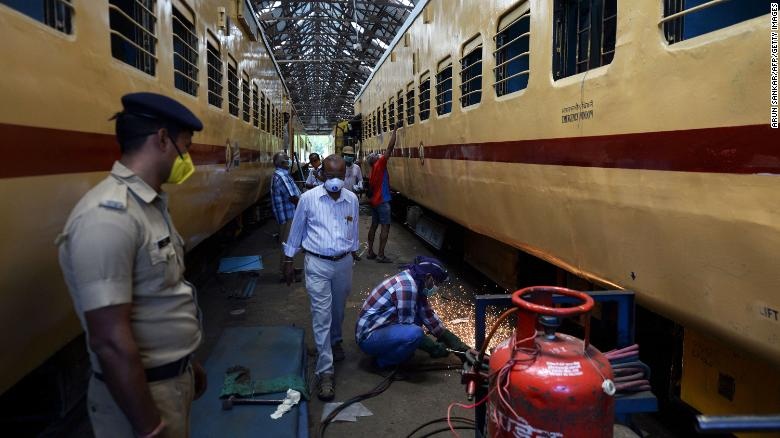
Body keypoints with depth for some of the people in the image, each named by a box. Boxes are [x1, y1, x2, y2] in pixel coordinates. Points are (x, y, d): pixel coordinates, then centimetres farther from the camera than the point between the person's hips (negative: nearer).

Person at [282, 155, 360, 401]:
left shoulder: (352, 199, -1)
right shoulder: (308, 198, -10)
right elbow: (296, 230, 0)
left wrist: (354, 254, 20)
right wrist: (289, 260, 4)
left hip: (343, 262, 3)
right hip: (317, 263, -3)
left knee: (338, 309, 20)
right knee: (321, 315, -5)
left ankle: (335, 341, 49)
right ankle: (325, 372, 0)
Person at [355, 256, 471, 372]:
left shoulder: (415, 282, 6)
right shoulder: (407, 286, -24)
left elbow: (428, 314, 11)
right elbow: (408, 328, -22)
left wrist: (451, 339, 7)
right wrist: (434, 348, -13)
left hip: (383, 328, 10)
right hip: (368, 337, -10)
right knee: (414, 333, -30)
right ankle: (383, 362, -6)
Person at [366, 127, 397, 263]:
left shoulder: (373, 171, 11)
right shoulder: (380, 164, -11)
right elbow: (390, 147, -15)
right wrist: (394, 131, -9)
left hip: (374, 201, 9)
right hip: (382, 201, -9)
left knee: (373, 225, 13)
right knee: (385, 226, -6)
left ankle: (370, 252, 17)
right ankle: (381, 255, -7)